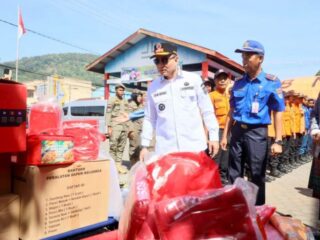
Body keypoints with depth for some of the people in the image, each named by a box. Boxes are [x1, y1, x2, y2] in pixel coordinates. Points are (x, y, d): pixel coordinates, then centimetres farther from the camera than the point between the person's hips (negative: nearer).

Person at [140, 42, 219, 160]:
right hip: (165, 150, 1)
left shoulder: (194, 79, 1)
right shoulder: (153, 87, 6)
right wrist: (144, 145, 8)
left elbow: (207, 111, 4)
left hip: (194, 147, -1)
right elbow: (149, 119, 9)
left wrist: (214, 136, 2)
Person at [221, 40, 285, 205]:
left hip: (257, 133, -4)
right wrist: (225, 135, 10)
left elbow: (278, 113, -5)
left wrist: (278, 141, -11)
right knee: (234, 174, 11)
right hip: (237, 131, 4)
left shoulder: (271, 82, -4)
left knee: (257, 175, 7)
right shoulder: (238, 82, 8)